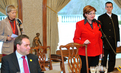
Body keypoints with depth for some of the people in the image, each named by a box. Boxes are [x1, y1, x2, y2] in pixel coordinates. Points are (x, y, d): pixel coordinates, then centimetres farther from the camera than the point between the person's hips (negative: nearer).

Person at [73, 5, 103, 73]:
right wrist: (83, 42, -23)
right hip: (85, 54, -4)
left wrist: (101, 52, 11)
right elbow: (75, 39, -4)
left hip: (96, 54, 4)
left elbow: (100, 38, 14)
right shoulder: (79, 24, -6)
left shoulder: (97, 23, 8)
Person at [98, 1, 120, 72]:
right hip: (105, 42, -4)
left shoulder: (115, 16, 11)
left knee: (112, 58, 11)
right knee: (104, 59, 3)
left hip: (113, 42, 4)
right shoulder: (101, 17, -3)